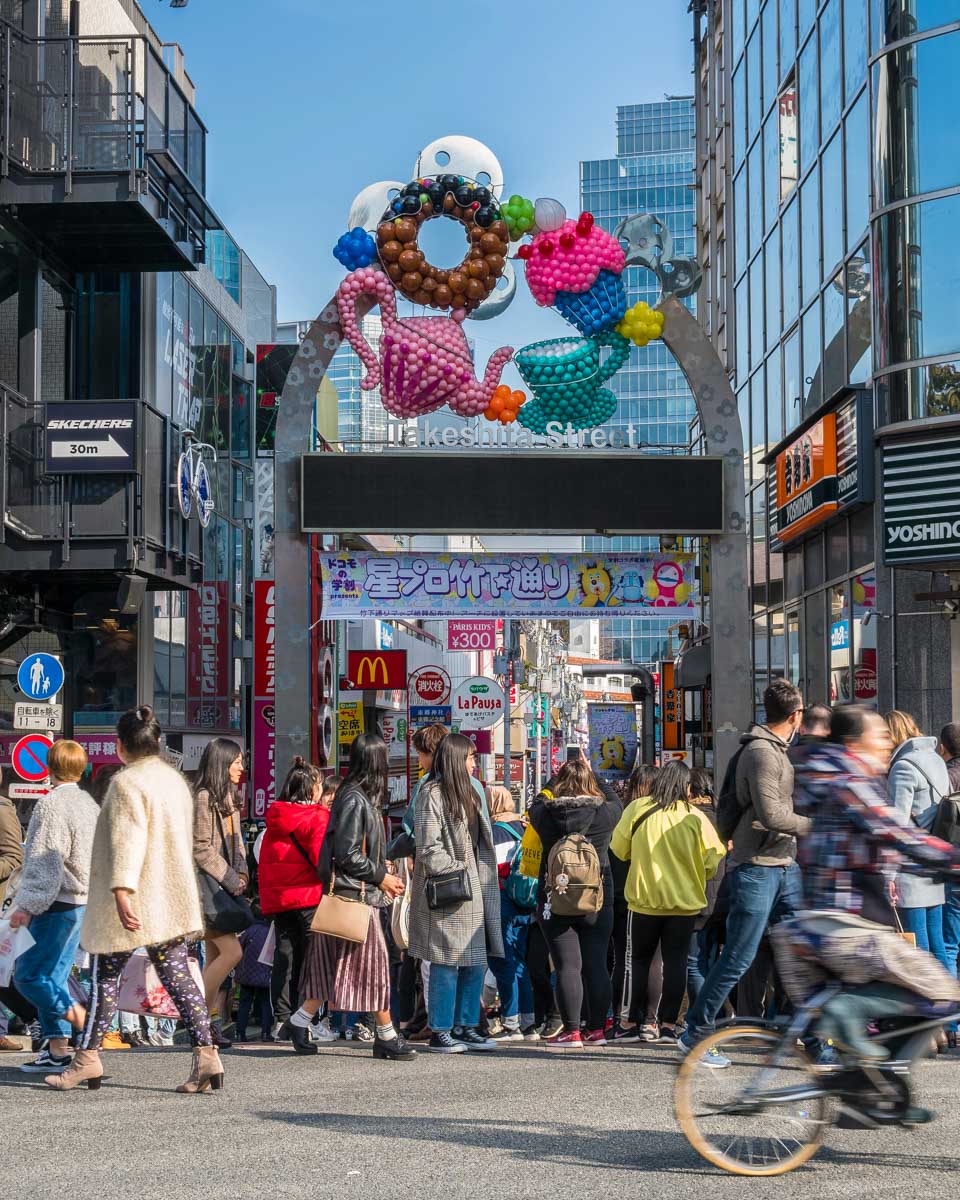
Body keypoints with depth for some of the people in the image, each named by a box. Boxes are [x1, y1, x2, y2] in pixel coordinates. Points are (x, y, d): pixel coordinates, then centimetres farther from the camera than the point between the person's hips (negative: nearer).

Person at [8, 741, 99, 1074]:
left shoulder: (52, 804, -13)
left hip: (58, 904, -9)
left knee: (28, 974, -3)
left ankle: (77, 1016, -13)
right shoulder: (89, 804, 14)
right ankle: (56, 1050, 9)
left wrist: (27, 905, -19)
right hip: (83, 901, 9)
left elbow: (45, 863, -19)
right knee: (52, 975, 11)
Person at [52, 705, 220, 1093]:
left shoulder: (127, 782, -11)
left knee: (105, 977, 5)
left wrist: (122, 891, -31)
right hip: (172, 899, 7)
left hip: (132, 901, -7)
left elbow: (127, 839, -23)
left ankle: (87, 1059, 13)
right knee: (178, 976, 3)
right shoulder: (176, 780, 14)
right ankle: (206, 1055, -7)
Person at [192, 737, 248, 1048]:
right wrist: (231, 880, -12)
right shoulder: (203, 797, -12)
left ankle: (205, 1022, 11)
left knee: (214, 956, 8)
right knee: (232, 951, -14)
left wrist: (241, 874, 5)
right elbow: (201, 849, -16)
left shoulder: (228, 798, 16)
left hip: (225, 886, 9)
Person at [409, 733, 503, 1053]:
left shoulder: (469, 794, 18)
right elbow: (428, 846, -16)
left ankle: (466, 1027, 17)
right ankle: (440, 1033, 2)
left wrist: (483, 880, 14)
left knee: (476, 963, 9)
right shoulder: (433, 794, -10)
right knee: (447, 964, -5)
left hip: (473, 891, 9)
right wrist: (454, 870, -17)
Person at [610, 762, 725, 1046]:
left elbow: (619, 849, 0)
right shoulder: (695, 817, -7)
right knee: (675, 962, 6)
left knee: (639, 961, 12)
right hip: (685, 901, 0)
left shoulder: (637, 809, -6)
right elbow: (712, 862, -3)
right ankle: (669, 1024, 2)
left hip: (644, 899, 0)